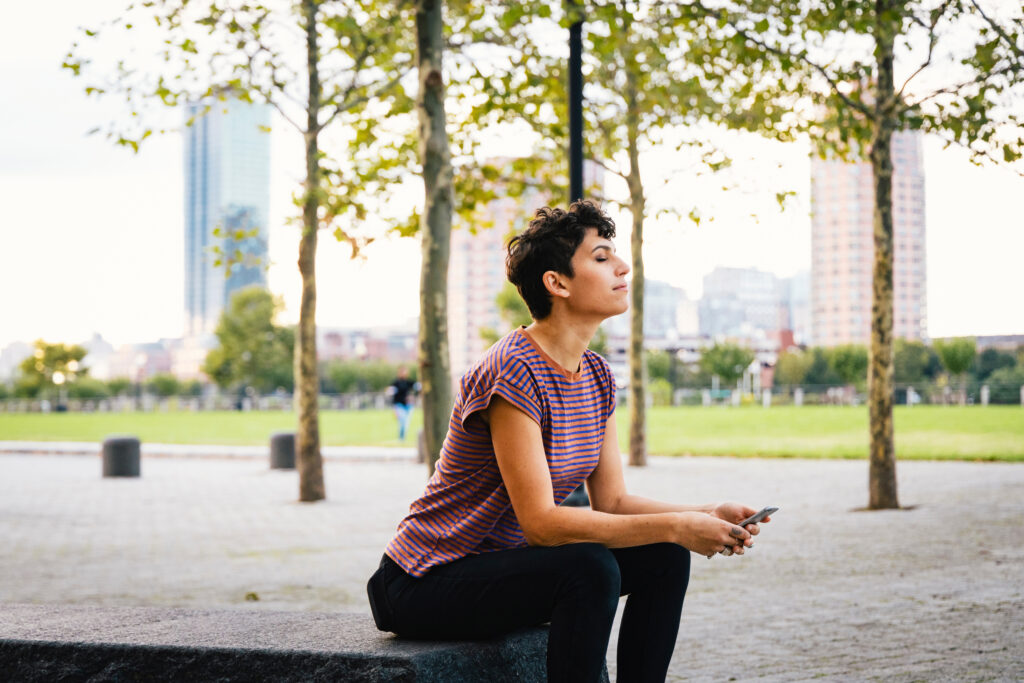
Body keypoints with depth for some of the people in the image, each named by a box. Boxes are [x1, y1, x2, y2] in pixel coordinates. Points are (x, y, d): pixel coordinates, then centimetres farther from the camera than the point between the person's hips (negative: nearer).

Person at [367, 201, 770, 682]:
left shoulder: (595, 375, 5)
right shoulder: (512, 373, -24)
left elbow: (612, 501, 4)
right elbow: (540, 521, -28)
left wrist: (706, 516, -12)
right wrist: (673, 526, -27)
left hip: (505, 563, 9)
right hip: (426, 586, -9)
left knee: (662, 557, -6)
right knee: (590, 568, -30)